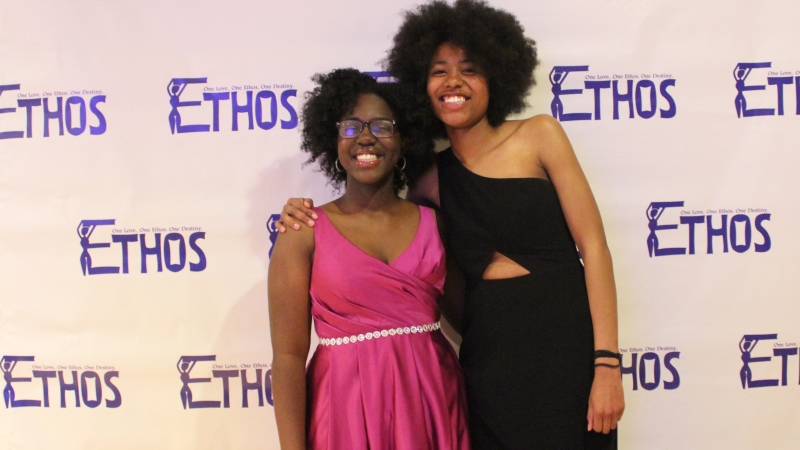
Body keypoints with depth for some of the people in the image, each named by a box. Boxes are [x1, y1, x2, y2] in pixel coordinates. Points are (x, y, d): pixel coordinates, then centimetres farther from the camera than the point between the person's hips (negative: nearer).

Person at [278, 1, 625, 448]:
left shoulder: (538, 136, -2)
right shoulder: (431, 176, 6)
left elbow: (593, 245, -5)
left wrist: (607, 362, -12)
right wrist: (312, 219, 0)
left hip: (566, 346, -2)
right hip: (488, 355, 3)